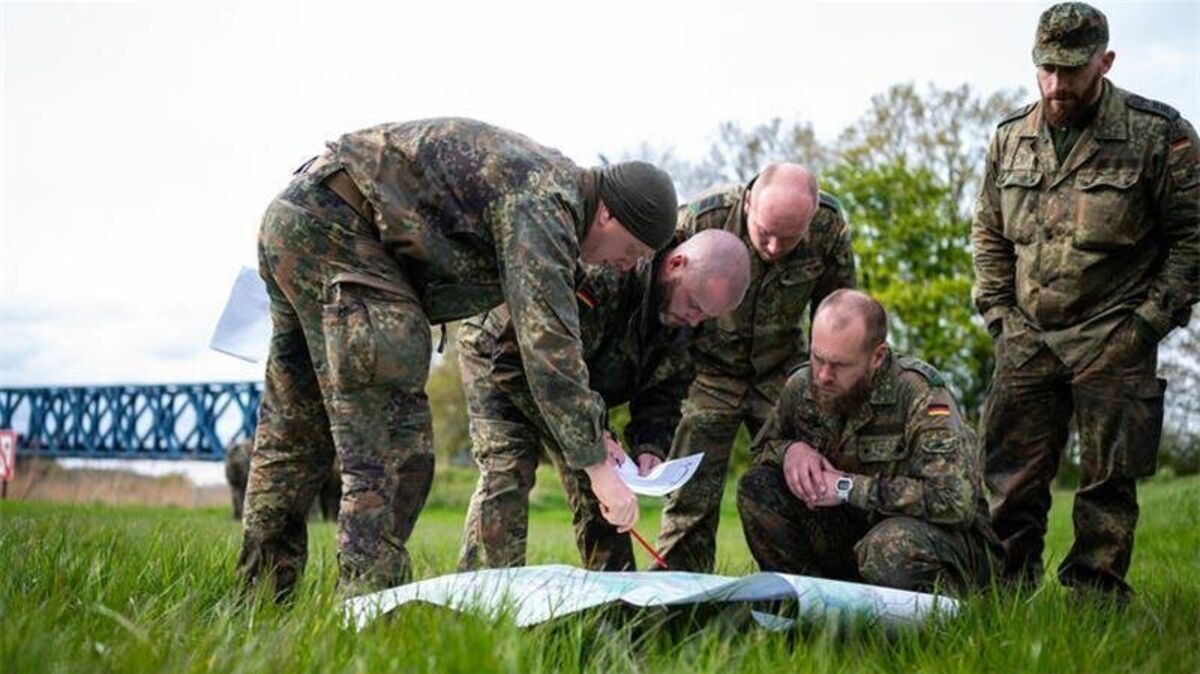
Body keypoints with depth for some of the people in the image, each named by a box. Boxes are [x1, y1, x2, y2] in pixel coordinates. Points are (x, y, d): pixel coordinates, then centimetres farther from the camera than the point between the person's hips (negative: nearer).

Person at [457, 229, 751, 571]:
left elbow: (663, 390, -4)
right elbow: (516, 360, -38)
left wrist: (650, 447, -25)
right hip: (498, 352, -6)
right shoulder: (596, 273, -41)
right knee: (507, 472, -21)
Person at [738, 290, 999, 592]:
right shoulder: (802, 386, -4)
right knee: (756, 488, -13)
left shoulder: (921, 396, -22)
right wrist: (789, 450, -13)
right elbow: (762, 448, 14)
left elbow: (955, 500, -33)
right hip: (852, 532, 5)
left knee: (889, 547, -40)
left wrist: (849, 487, -28)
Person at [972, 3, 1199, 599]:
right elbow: (988, 235, 16)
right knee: (1012, 477, 4)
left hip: (1113, 342, -4)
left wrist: (1149, 321, -8)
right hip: (1027, 338, 4)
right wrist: (998, 314, 7)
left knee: (1108, 481, 2)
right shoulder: (1011, 137, 7)